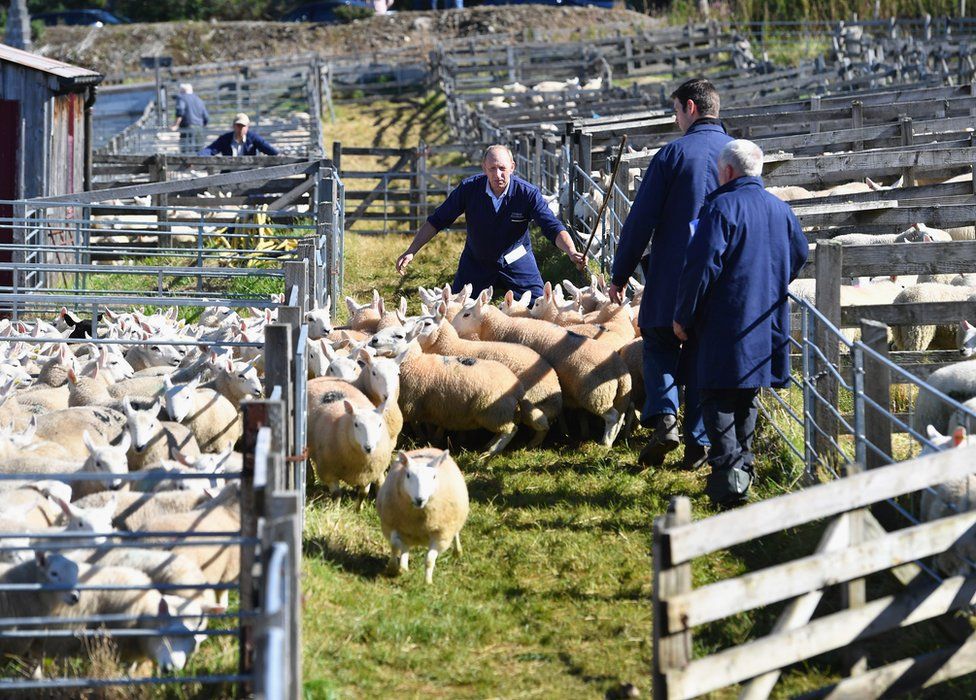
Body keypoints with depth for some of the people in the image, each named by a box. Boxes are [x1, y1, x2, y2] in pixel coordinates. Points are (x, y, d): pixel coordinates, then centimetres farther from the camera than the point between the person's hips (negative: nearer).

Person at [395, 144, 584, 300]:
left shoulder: (528, 193, -23)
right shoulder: (468, 188, -20)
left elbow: (553, 228, -26)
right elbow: (437, 221, -11)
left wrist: (571, 252, -46)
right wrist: (411, 251, -16)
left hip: (516, 262, -1)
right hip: (476, 262, 1)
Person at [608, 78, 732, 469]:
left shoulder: (673, 154, -9)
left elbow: (641, 219, -8)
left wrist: (620, 274, -1)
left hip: (672, 275, -4)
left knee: (659, 343, 13)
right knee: (703, 357, 11)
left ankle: (664, 417, -8)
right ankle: (698, 441, 9)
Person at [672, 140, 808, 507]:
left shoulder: (721, 207, -13)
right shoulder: (781, 210, 9)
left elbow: (702, 266, -18)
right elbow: (800, 255, 20)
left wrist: (683, 316, -9)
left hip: (726, 322, -7)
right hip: (768, 322, 7)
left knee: (718, 397, -3)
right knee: (745, 397, 19)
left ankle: (728, 471, -15)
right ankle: (742, 465, 25)